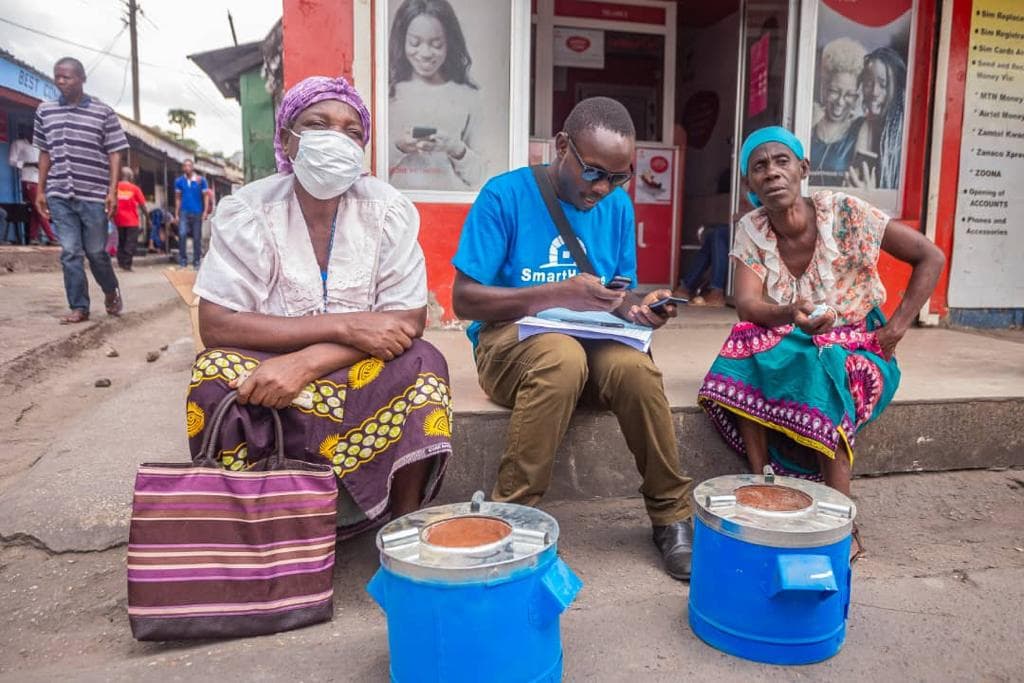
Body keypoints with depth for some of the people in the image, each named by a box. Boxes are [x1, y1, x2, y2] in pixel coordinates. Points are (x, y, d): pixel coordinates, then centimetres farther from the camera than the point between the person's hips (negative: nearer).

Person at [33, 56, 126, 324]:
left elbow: (114, 154, -1)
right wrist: (41, 190, 11)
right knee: (69, 252, 1)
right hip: (60, 195, 3)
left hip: (94, 195, -3)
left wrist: (112, 190, -10)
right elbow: (45, 153, 14)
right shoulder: (45, 111, 9)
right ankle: (79, 307, 8)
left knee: (96, 252, 4)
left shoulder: (103, 112, -1)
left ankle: (111, 291, 30)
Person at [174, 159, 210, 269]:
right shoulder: (179, 181, 5)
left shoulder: (201, 180, 0)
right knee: (182, 234, -16)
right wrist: (176, 214, 4)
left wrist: (205, 211, -8)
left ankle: (196, 262, 15)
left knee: (197, 238, 5)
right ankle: (182, 260, -9)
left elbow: (206, 196, 1)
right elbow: (178, 198, 9)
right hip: (184, 212, 0)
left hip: (197, 212, 0)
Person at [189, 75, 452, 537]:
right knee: (217, 370, -29)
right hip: (268, 373, 0)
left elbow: (409, 321, -15)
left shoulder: (389, 211, -8)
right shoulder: (246, 212, -10)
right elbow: (215, 324, -18)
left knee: (422, 365, -27)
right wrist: (344, 325, -28)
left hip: (363, 376, 1)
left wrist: (305, 363, -28)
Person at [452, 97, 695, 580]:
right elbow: (464, 299, -13)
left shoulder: (617, 206, 5)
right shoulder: (506, 194, -9)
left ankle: (672, 515, -9)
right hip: (510, 338, -3)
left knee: (635, 366, -31)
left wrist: (639, 308, -13)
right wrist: (556, 294, -24)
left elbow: (620, 294, 12)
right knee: (562, 356, -38)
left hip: (590, 342, 4)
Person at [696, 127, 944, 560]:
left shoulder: (842, 212, -16)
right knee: (742, 362, -28)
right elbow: (747, 304, -19)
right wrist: (789, 314, -41)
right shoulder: (751, 229, -7)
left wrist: (896, 329, -15)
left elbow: (930, 257, -9)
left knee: (821, 378, -34)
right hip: (792, 344, 3)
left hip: (856, 345, -2)